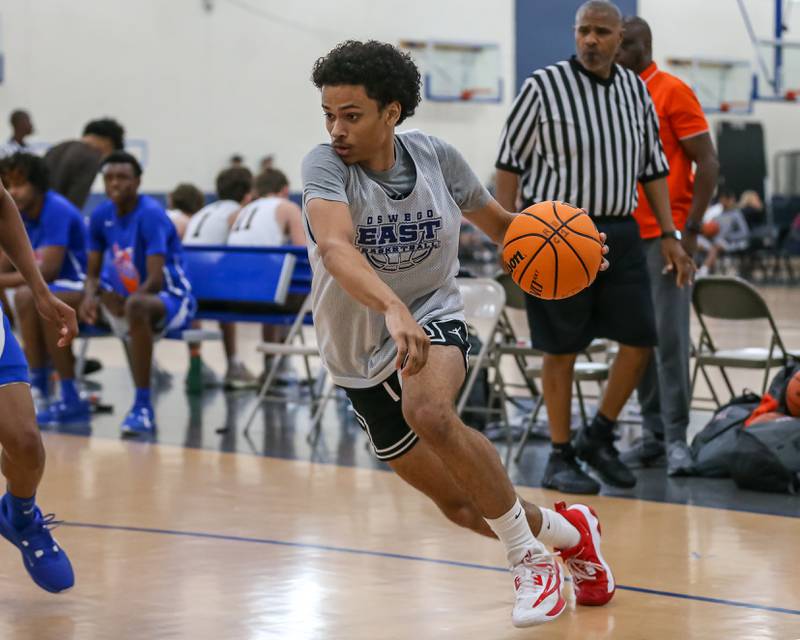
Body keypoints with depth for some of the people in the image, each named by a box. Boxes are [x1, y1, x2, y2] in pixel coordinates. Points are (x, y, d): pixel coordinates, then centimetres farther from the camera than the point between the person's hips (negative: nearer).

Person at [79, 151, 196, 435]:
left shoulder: (151, 214, -18)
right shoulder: (101, 215, 1)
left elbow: (155, 281, -23)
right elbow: (93, 273, 6)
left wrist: (123, 304, -33)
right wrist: (91, 295, -16)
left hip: (170, 298, -8)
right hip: (128, 296, 8)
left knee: (136, 306, -42)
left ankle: (143, 407, -38)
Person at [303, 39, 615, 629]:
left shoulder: (436, 157, -9)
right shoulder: (325, 166, -18)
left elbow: (494, 220, 10)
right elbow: (336, 248, -39)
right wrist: (391, 307, -57)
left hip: (433, 319, -1)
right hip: (362, 358, 1)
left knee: (428, 411, -37)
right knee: (462, 506, 5)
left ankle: (527, 553, -21)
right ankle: (567, 532, 34)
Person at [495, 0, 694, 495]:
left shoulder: (635, 90, 8)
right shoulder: (544, 87, -7)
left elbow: (653, 166, 15)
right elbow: (510, 161, -5)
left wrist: (669, 235, 10)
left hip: (620, 232, 5)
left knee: (640, 339, 1)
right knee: (561, 350, 1)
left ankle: (598, 437, 20)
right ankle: (560, 459, 13)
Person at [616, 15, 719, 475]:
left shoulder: (673, 92, -5)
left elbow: (708, 164, -6)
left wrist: (691, 229, -13)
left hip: (665, 236, -6)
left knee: (670, 336, -7)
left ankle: (677, 437, -4)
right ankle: (653, 433, 12)